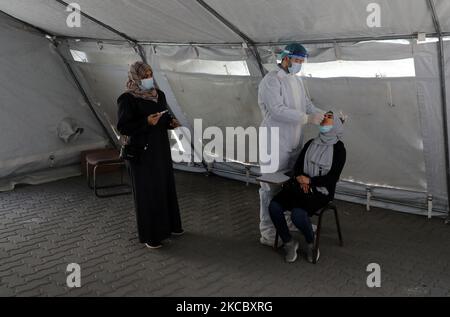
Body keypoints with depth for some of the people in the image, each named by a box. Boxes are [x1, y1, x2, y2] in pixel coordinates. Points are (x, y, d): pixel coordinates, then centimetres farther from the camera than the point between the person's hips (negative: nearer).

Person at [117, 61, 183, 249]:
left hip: (161, 149, 7)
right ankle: (149, 235, 13)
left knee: (166, 186, 15)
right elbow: (122, 127, -15)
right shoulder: (127, 99, -13)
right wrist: (146, 122, -26)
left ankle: (169, 225, 32)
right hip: (142, 151, -7)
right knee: (147, 191, 0)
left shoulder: (159, 94, 7)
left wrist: (171, 122, -4)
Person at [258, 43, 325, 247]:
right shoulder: (271, 81, -13)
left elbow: (307, 104, 17)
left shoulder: (297, 80, 15)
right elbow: (278, 110, -24)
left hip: (295, 143, 8)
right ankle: (267, 233, 7)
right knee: (271, 188, -2)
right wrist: (307, 118, -27)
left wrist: (323, 116, -1)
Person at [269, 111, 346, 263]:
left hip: (321, 191, -5)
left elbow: (332, 178, -8)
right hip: (300, 186, 5)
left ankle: (311, 243, -2)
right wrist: (300, 178, -11)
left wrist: (309, 180, -13)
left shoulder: (339, 149, -1)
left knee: (298, 213, -33)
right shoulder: (310, 143, 14)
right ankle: (289, 243, -1)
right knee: (274, 206, -22)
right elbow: (297, 166, 11)